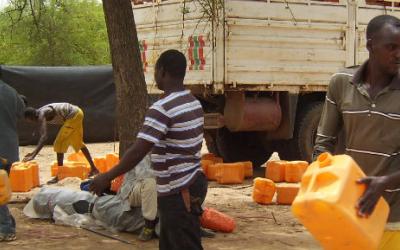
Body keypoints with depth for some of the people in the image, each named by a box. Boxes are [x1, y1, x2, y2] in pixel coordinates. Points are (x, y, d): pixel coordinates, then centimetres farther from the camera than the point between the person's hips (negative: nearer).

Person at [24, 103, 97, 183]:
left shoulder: (42, 115, -20)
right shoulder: (41, 113, 8)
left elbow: (44, 137, -32)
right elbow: (42, 135, 18)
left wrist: (33, 155, -35)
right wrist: (34, 152, 18)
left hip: (73, 115, -10)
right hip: (77, 113, 10)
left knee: (59, 143, -9)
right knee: (78, 143, 24)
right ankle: (93, 168, 36)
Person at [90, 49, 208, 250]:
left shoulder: (162, 109, -20)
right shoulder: (194, 103, 8)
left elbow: (138, 151, -24)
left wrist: (107, 177, -15)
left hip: (178, 192, -9)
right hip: (193, 181, 9)